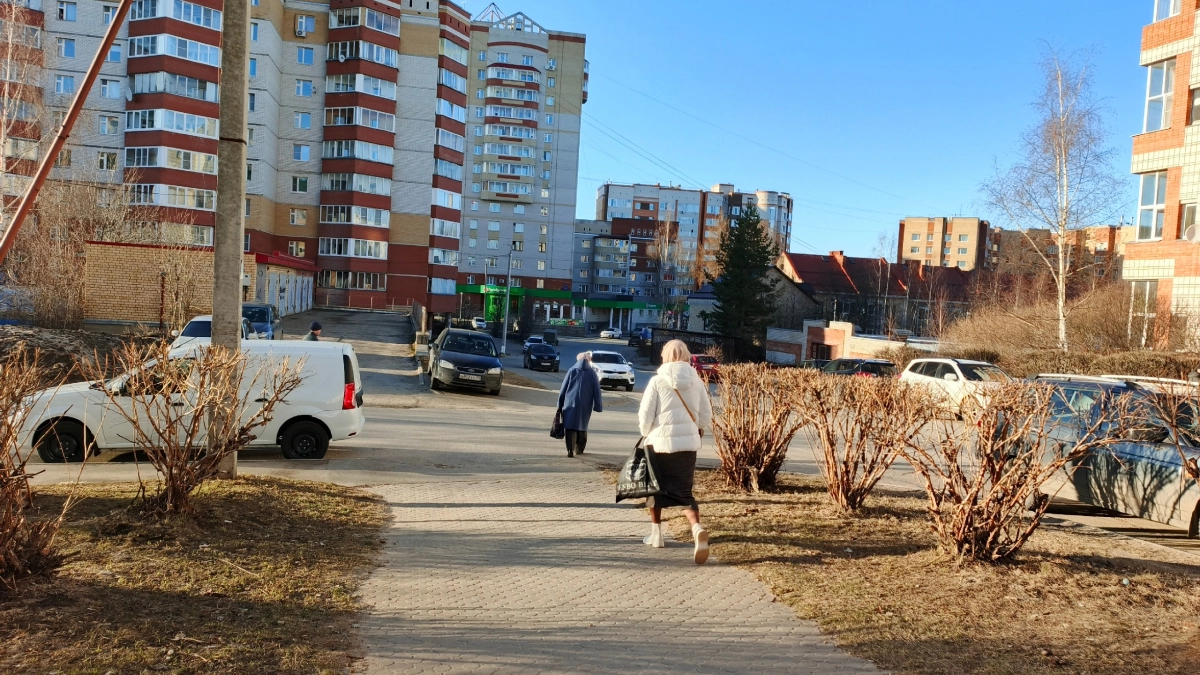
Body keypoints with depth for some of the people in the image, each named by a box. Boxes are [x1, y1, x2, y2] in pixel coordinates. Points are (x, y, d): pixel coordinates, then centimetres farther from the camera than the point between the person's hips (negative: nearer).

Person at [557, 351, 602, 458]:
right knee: (582, 426, 16)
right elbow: (596, 391, 2)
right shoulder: (592, 373, 5)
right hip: (585, 405, 1)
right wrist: (598, 406, 5)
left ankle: (570, 450, -17)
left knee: (570, 426, -4)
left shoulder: (572, 370, 5)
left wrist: (560, 404, 9)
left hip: (571, 403, -1)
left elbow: (563, 389, 5)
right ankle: (579, 449, 23)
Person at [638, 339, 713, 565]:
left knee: (657, 488, 18)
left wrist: (647, 434, 13)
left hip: (661, 441, -2)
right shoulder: (697, 382, 1)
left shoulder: (658, 381, -8)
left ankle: (656, 534, 27)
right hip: (688, 443, 2)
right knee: (683, 492, 6)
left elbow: (645, 415, -7)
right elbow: (706, 416, 7)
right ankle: (697, 528, -19)